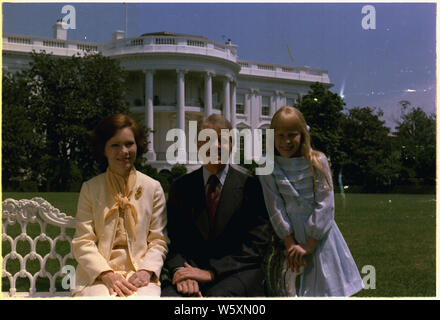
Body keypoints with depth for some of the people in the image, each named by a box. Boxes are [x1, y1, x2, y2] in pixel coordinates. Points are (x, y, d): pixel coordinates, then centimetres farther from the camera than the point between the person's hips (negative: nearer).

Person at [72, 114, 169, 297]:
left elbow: (159, 240, 8)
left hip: (140, 275, 0)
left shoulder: (153, 188, 11)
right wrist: (107, 275, -13)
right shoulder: (90, 189, 9)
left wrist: (146, 271, -11)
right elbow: (82, 243, 3)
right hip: (97, 275, 0)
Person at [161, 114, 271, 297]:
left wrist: (211, 272, -14)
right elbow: (173, 240, 9)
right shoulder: (181, 188, 12)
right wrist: (180, 271, -13)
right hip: (193, 268, 2)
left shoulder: (250, 186, 2)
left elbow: (254, 245, -4)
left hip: (239, 272, -2)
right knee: (166, 295, -30)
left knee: (217, 296, -36)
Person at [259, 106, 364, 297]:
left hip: (319, 238, 0)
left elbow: (325, 206, -8)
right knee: (293, 289, 3)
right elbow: (276, 209, -5)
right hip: (291, 239, 0)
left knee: (326, 286, 4)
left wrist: (308, 245, -12)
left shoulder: (317, 162, -5)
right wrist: (291, 245, -12)